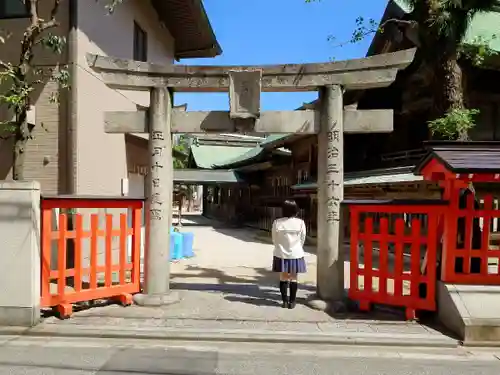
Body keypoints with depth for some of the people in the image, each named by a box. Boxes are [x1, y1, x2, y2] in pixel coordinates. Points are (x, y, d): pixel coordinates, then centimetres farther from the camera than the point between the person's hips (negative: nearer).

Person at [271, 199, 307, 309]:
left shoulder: (277, 222, -11)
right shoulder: (300, 223, -12)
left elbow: (274, 240, -1)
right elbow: (302, 239, -1)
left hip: (281, 254, 1)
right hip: (296, 254, 0)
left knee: (283, 277, 12)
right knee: (293, 278, 10)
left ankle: (285, 301, 17)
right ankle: (292, 302, 15)